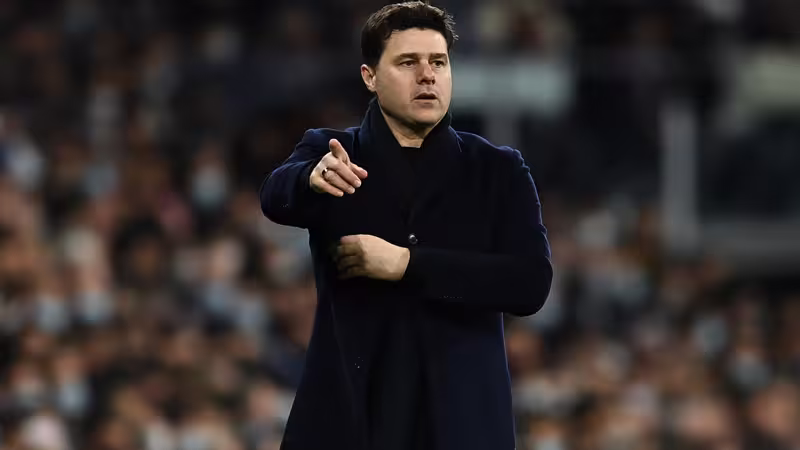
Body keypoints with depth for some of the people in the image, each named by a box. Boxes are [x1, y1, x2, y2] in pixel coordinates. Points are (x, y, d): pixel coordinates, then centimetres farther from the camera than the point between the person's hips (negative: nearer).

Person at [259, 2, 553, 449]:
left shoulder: (500, 172, 7)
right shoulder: (332, 154, 8)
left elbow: (531, 282, -5)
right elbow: (277, 195, -14)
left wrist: (407, 263, -12)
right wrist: (313, 178, -37)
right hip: (348, 413, 0)